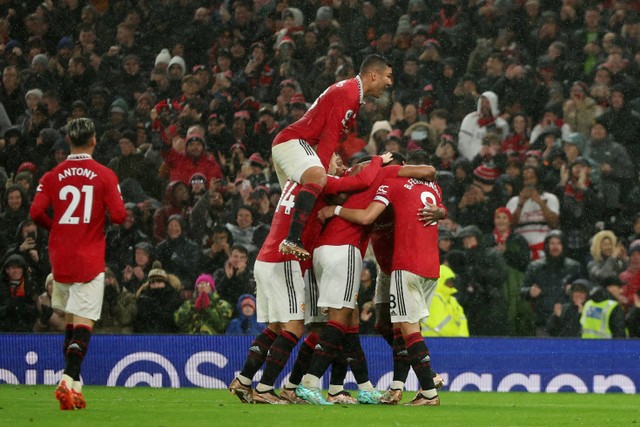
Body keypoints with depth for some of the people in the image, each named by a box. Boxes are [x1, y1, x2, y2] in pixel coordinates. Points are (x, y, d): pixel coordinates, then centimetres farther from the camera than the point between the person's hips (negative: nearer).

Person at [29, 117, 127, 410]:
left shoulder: (52, 176, 2)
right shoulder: (105, 175, -4)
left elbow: (36, 212, -6)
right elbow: (119, 216, -11)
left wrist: (56, 228, 13)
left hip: (60, 256, 3)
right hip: (90, 259, -3)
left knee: (71, 321, 17)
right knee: (84, 323, -6)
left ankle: (74, 386, 16)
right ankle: (69, 380, -24)